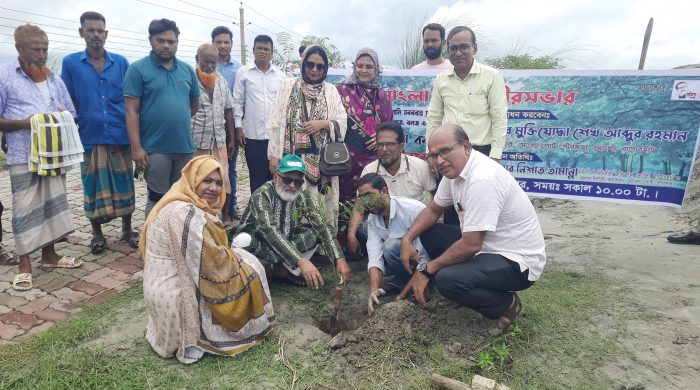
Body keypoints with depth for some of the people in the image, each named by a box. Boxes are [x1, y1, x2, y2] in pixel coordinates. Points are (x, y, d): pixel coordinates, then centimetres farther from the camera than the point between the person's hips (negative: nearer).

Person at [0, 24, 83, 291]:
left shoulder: (54, 79, 13)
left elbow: (71, 114, 17)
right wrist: (23, 123, -20)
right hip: (24, 157, -5)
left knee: (53, 205, 11)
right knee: (25, 209, -2)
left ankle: (49, 255, 24)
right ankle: (24, 264, 9)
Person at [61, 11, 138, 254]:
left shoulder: (121, 63, 6)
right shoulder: (70, 63, 3)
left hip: (120, 136, 1)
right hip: (90, 137, 0)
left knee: (124, 184, 6)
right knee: (93, 187, 7)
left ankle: (127, 229, 21)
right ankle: (97, 234, 20)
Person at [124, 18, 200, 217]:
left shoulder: (187, 70, 9)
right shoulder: (138, 69, -3)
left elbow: (195, 104, 20)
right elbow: (131, 110, -8)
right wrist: (136, 147, -14)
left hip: (185, 147, 4)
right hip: (155, 148, -4)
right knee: (157, 199, 5)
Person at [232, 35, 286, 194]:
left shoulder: (281, 75, 9)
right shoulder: (243, 72, 4)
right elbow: (237, 101, 3)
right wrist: (238, 127, -3)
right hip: (253, 134, -1)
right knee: (256, 177, 5)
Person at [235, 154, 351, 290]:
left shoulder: (303, 196, -11)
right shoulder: (262, 195, -26)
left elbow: (321, 226, -18)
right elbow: (269, 230, -41)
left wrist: (339, 259, -33)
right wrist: (301, 261, -53)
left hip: (283, 245, 4)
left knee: (315, 232, -17)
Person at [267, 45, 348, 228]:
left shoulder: (331, 91, 9)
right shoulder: (288, 87, 6)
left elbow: (343, 123, 6)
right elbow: (275, 123, 3)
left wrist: (323, 124, -13)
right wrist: (274, 155, -4)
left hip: (321, 160, 1)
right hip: (293, 157, -1)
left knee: (321, 203, 3)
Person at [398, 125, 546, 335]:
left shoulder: (482, 180, -29)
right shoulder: (454, 168, 0)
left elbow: (471, 245, -29)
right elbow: (433, 210, 13)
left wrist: (426, 269, -17)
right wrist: (408, 239, -3)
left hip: (518, 262, -9)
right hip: (487, 246, 9)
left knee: (446, 280, -29)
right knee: (428, 233, 4)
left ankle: (506, 305, 0)